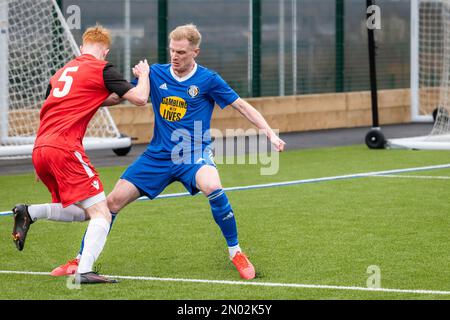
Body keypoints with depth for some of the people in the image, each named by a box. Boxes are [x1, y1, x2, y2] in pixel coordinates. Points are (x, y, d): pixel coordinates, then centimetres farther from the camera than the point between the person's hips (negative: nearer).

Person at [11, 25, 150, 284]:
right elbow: (140, 98, 0)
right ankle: (84, 271, -23)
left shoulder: (63, 71, 24)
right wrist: (144, 74, 18)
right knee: (101, 213, -6)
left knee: (82, 212, 19)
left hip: (39, 148, 8)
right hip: (64, 148, -8)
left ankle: (30, 213, 1)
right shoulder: (102, 69, 2)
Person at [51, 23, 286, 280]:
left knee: (213, 188, -35)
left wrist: (270, 133, -8)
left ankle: (236, 253, -15)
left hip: (194, 154, -3)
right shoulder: (155, 74, 2)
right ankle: (80, 260, 10)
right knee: (115, 200, -6)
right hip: (159, 155, 3)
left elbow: (242, 106, -1)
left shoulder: (208, 80, -6)